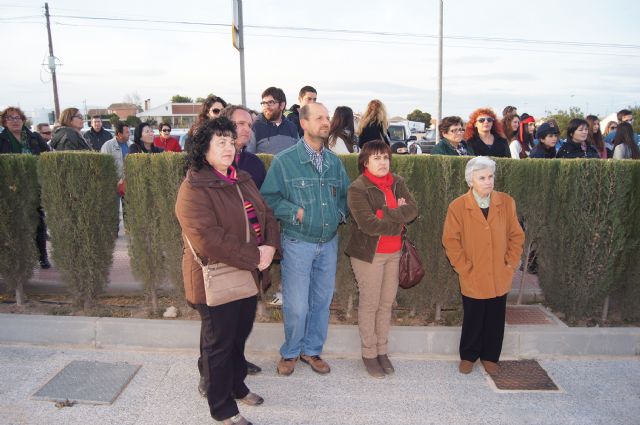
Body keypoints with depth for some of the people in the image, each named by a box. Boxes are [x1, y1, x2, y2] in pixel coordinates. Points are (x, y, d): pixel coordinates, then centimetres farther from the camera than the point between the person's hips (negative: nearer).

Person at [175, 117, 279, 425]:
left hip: (248, 275, 8)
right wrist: (253, 257, -22)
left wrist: (270, 246, -10)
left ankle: (237, 386, 46)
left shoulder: (243, 180, 9)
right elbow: (207, 238, -27)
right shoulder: (194, 189, -18)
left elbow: (266, 215, 10)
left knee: (240, 336, 23)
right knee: (219, 344, 9)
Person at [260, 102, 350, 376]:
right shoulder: (284, 161, -9)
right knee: (297, 305, 2)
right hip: (298, 243, -5)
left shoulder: (334, 161, 7)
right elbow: (268, 198, -9)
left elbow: (345, 194, 17)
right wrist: (296, 213, -16)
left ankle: (312, 351, 34)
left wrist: (341, 213, 0)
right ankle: (290, 353, 27)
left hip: (329, 243, 5)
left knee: (322, 301, 14)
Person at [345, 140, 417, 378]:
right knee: (369, 304, 6)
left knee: (387, 304, 13)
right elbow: (369, 224, -23)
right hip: (368, 254, -5)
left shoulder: (397, 183, 5)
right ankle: (369, 354, 22)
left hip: (394, 253, 5)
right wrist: (399, 221, -12)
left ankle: (382, 351, 29)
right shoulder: (357, 188, -14)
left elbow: (413, 210, -7)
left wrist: (384, 213, -20)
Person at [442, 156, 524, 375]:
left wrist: (511, 263, -1)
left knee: (495, 321, 13)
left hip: (499, 277, 2)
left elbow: (516, 236, 5)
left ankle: (490, 357, 33)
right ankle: (468, 356, 31)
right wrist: (464, 268, -9)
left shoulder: (506, 202, -2)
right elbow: (451, 241, -7)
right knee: (473, 321, 11)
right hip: (473, 279, -2)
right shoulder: (457, 206, -9)